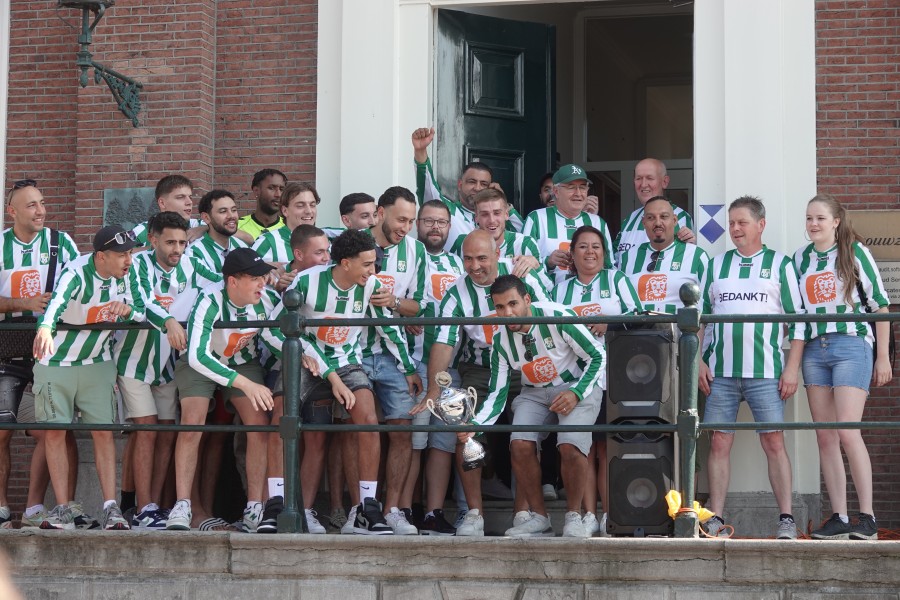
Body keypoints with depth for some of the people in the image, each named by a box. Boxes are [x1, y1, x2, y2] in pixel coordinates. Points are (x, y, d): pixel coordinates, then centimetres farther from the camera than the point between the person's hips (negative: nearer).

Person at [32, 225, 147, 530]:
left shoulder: (123, 275, -7)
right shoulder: (77, 273, -26)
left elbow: (141, 315, 2)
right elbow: (56, 301, -46)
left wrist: (127, 309, -22)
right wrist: (45, 328, -67)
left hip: (98, 363, 4)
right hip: (56, 363, -4)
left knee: (103, 432, -5)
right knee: (55, 433, -4)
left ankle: (111, 508, -5)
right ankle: (62, 510, 1)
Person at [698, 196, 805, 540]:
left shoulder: (780, 264, 7)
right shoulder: (716, 265, 15)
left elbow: (798, 319, 4)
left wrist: (792, 368, -4)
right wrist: (700, 361, 5)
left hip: (765, 371, -3)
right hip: (720, 372, 3)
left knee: (773, 441, -5)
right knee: (719, 442, 1)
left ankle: (786, 519, -1)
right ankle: (715, 519, 5)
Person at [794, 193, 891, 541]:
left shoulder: (854, 252, 0)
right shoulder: (800, 259, 12)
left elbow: (880, 306, 1)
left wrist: (883, 356, -2)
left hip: (851, 346, -5)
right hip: (814, 351, 5)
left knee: (847, 432, -15)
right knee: (825, 437, 2)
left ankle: (867, 518, -9)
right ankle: (839, 518, 5)